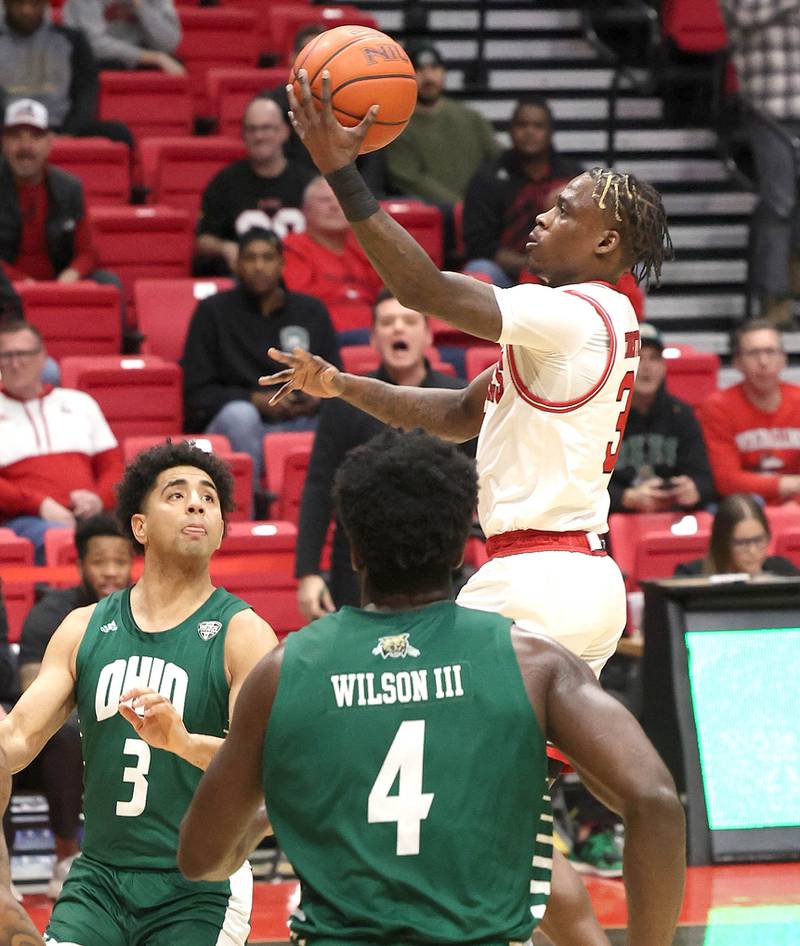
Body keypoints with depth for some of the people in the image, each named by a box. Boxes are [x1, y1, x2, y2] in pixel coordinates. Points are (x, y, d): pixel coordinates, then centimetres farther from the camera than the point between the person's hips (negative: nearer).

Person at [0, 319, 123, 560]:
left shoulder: (80, 402, 26)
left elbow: (112, 465, 22)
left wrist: (99, 498, -2)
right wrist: (39, 504, -12)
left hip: (87, 515, 3)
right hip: (24, 520, -3)